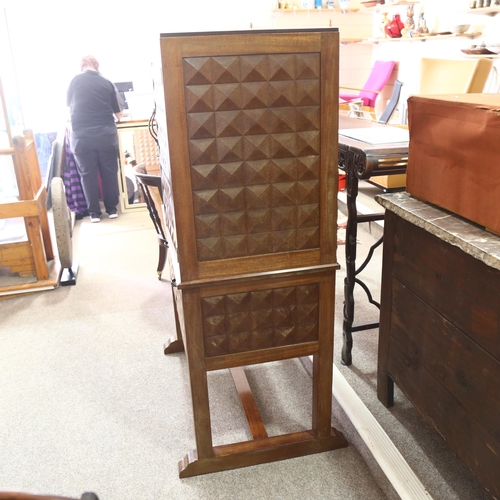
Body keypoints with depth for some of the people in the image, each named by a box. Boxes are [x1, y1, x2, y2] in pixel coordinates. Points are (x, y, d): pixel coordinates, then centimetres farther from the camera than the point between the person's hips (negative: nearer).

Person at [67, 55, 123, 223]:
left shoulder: (74, 82, 4)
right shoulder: (107, 83, 2)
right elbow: (119, 114, 8)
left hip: (81, 137, 0)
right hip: (106, 135, 0)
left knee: (88, 174, 9)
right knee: (109, 172, 12)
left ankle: (94, 212, 14)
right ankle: (112, 209, 19)